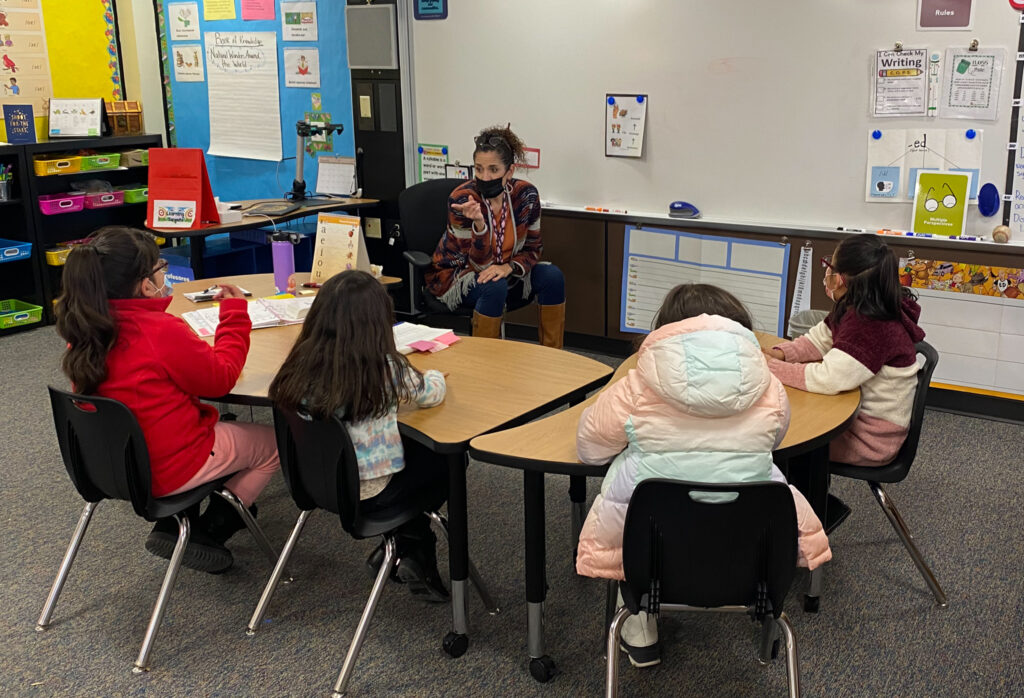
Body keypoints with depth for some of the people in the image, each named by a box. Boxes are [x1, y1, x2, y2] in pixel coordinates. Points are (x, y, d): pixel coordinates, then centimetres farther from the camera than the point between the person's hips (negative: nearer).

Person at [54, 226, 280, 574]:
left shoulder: (84, 330, -5)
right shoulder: (160, 331, -27)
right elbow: (221, 377, -13)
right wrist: (235, 313, -3)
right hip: (169, 473, -8)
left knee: (220, 423, 32)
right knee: (275, 442, 13)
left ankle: (173, 522, 21)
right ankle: (205, 535, 13)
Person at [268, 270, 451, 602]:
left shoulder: (302, 364, -11)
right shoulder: (386, 369, -22)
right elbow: (433, 393, -5)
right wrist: (434, 376, 21)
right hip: (370, 493, -5)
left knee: (416, 449, 26)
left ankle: (397, 546, 26)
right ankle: (412, 548, 18)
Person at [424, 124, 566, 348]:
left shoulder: (526, 194, -13)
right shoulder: (462, 200, -24)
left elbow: (533, 249, -3)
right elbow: (479, 264, -24)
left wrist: (509, 267, -25)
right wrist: (479, 224, -43)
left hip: (503, 272, 4)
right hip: (455, 276, -4)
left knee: (552, 276, -20)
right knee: (495, 286, -35)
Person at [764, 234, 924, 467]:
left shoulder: (873, 327, -31)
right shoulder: (855, 310, -1)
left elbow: (827, 379, -33)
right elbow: (817, 341, 10)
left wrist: (770, 367, -23)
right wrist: (779, 354, -8)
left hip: (872, 438, -8)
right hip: (858, 413, 8)